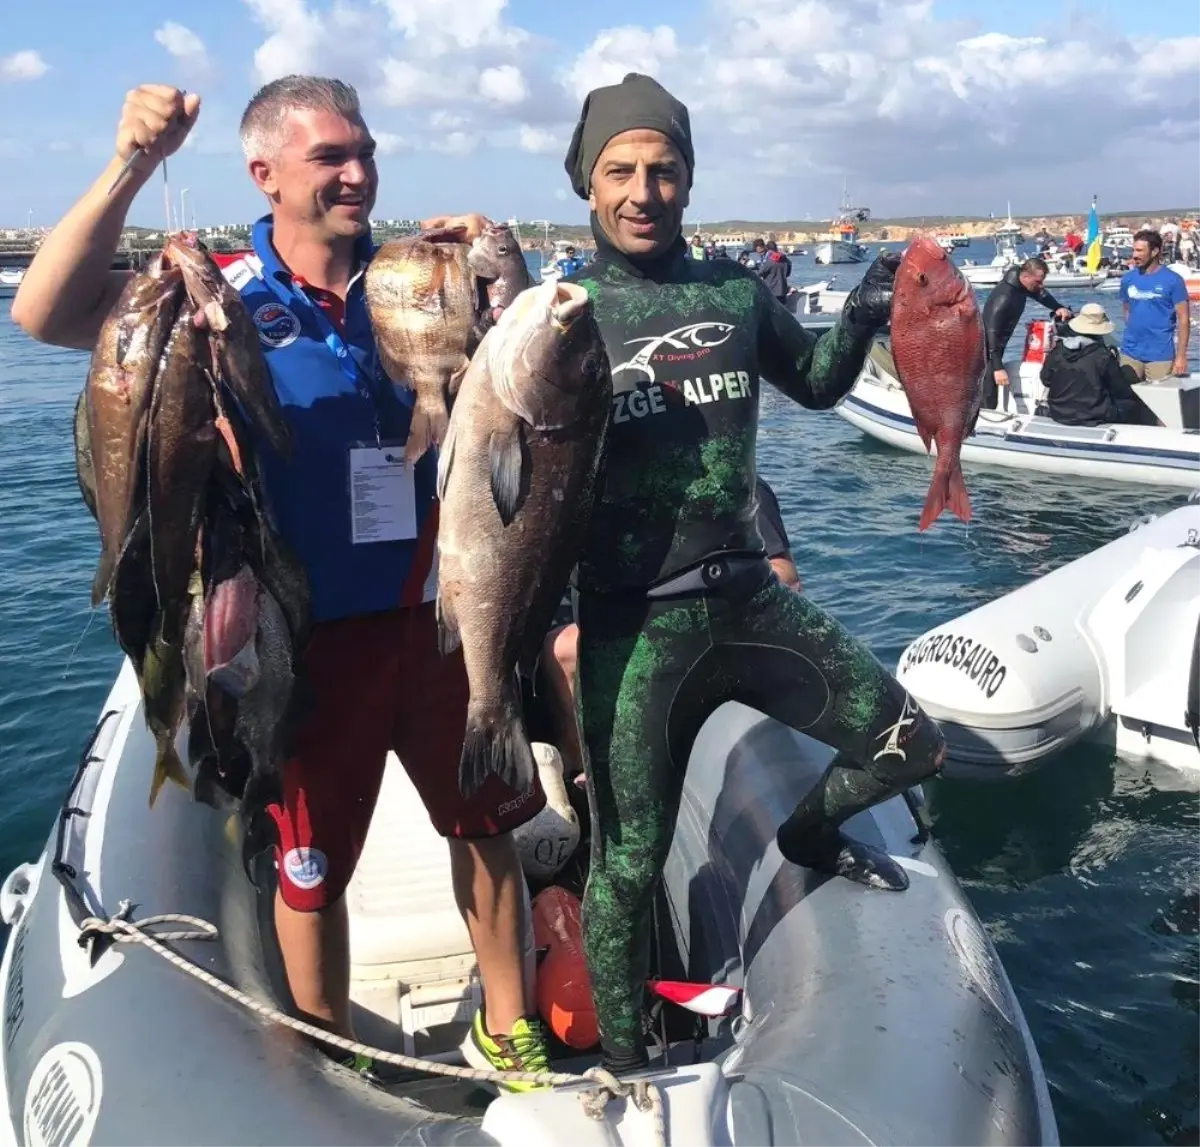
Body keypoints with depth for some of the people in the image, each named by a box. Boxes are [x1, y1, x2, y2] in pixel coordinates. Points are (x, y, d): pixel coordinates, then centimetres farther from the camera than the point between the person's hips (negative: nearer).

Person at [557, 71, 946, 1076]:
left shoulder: (736, 291, 5)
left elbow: (815, 385, 20)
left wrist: (862, 317, 2)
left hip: (750, 599, 5)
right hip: (633, 628, -4)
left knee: (914, 746, 10)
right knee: (629, 864, 5)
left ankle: (809, 832, 42)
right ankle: (623, 1062, 30)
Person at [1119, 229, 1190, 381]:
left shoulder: (1173, 280, -7)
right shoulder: (1127, 279, 3)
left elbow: (1183, 319, -7)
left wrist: (1181, 356, -11)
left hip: (1160, 355, -3)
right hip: (1130, 352, 3)